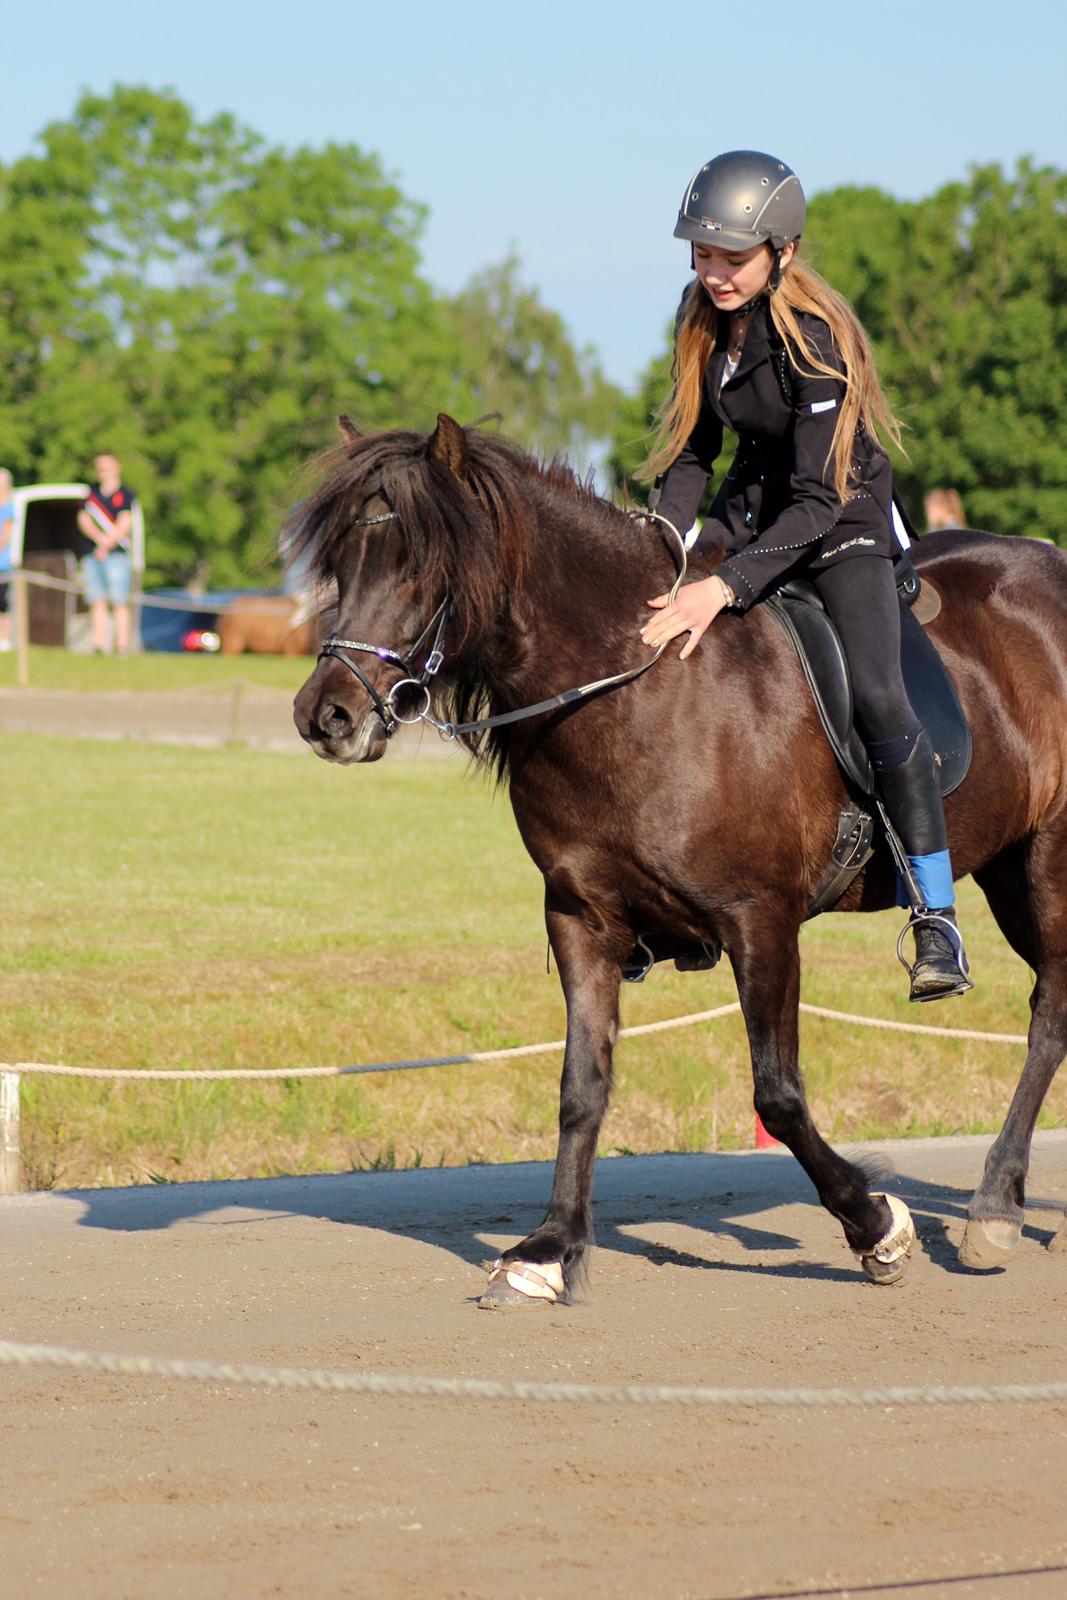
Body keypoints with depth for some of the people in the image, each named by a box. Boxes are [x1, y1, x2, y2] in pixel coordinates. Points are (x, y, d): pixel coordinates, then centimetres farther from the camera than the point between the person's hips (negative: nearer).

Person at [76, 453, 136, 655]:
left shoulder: (126, 495, 4)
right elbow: (84, 521, 6)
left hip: (117, 555, -4)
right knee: (97, 602, 0)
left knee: (120, 602, -8)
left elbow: (125, 525, -4)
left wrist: (106, 545, -11)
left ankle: (122, 645, -11)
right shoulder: (91, 493, 16)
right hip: (91, 555, 4)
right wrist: (100, 537, -11)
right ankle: (99, 643, -1)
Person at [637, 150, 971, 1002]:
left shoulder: (815, 338, -26)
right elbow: (693, 449, 6)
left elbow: (818, 500, -30)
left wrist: (726, 588, -40)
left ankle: (936, 916, -16)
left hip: (845, 521, -7)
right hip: (755, 502, 7)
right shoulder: (705, 319, -5)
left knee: (876, 694, -26)